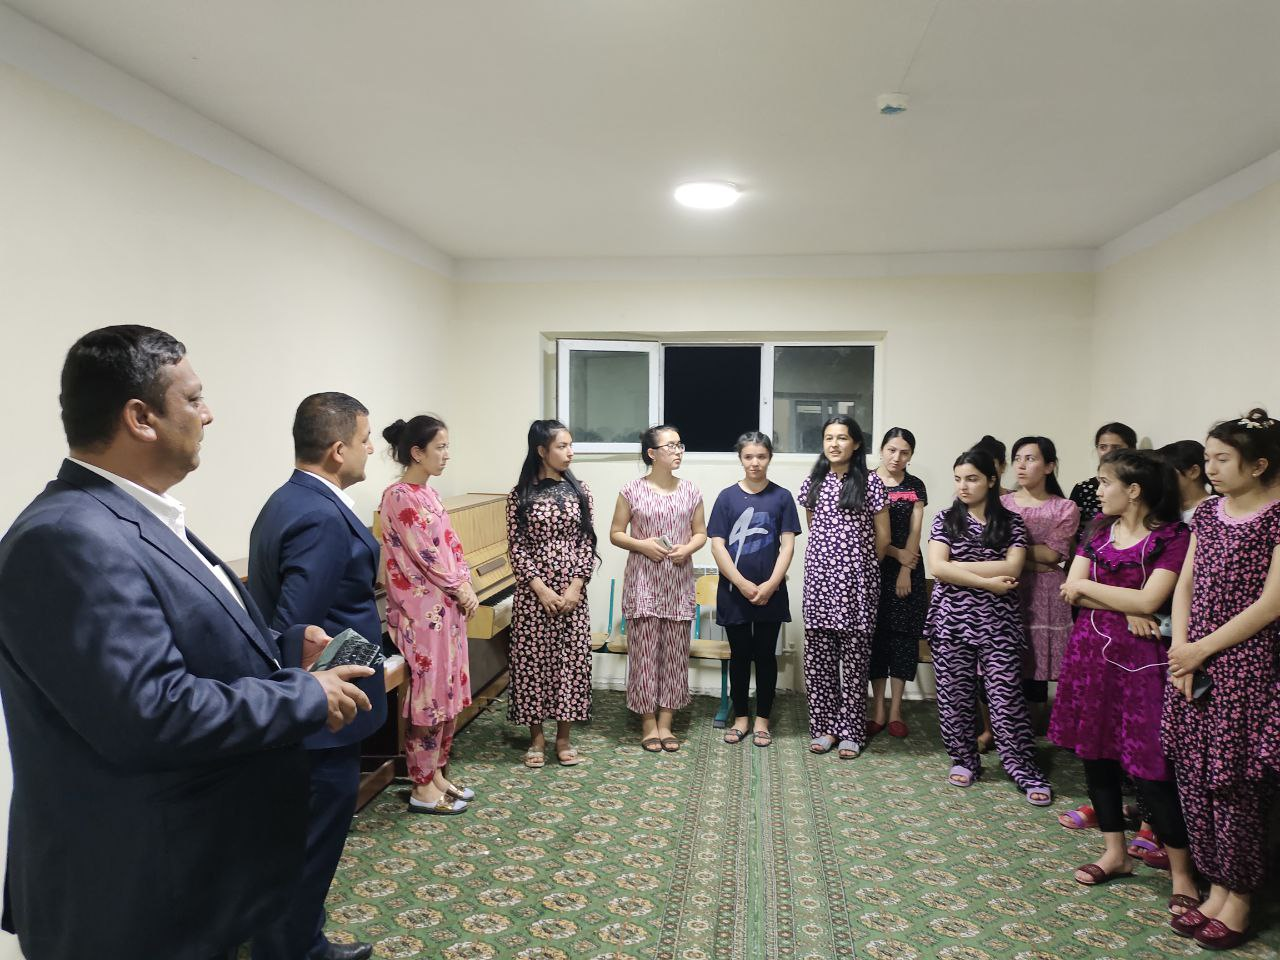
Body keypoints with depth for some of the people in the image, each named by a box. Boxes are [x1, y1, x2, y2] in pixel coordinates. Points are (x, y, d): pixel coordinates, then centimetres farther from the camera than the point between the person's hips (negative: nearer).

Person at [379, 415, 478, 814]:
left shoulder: (427, 493, 12)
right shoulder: (399, 496, -16)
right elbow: (425, 554, -18)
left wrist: (465, 588, 0)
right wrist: (461, 590, -8)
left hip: (447, 607, 9)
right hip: (422, 610, -9)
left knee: (448, 692, 14)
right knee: (429, 696, 0)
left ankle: (436, 774, 26)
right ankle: (423, 789, 12)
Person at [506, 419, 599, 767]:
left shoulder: (579, 491, 3)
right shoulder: (520, 494, -3)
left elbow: (587, 542, 1)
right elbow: (517, 546, -5)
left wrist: (576, 586, -9)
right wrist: (540, 589, -13)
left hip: (573, 592, 2)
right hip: (533, 593, -2)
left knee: (572, 660, 4)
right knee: (533, 660, 4)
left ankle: (563, 737, 18)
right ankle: (536, 737, 20)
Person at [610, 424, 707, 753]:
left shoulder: (690, 490, 4)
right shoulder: (632, 490, -4)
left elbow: (701, 533, 10)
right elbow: (615, 533, 0)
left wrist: (687, 548, -11)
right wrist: (642, 544, -17)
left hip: (678, 581, 3)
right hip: (643, 580, -3)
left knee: (674, 650, 7)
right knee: (644, 649, 2)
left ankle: (665, 722, 18)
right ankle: (648, 723, 15)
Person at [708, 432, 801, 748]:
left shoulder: (781, 497, 1)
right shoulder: (727, 496, 0)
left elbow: (788, 545, -3)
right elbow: (717, 545, -4)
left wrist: (770, 585, -13)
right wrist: (743, 584, -12)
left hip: (770, 593, 0)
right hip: (734, 591, 0)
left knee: (766, 655, 8)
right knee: (739, 655, 10)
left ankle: (762, 720, 20)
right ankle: (740, 718, 22)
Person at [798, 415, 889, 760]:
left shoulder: (871, 483, -3)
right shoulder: (812, 483, 8)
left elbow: (882, 538, 3)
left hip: (857, 581, -3)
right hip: (819, 579, 3)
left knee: (854, 656, 3)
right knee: (818, 657, 5)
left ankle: (850, 731, 13)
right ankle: (824, 727, 17)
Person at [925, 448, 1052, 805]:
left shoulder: (1011, 522, 4)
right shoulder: (945, 519, 3)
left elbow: (1012, 568, -10)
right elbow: (937, 568, -9)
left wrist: (956, 565, -11)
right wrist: (988, 582, -13)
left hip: (997, 622, -1)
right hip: (951, 621, 1)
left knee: (1007, 699, -2)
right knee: (954, 695, 7)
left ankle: (1027, 771, 9)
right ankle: (964, 760, 23)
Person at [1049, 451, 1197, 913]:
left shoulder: (1174, 537, -9)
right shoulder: (1100, 530, 9)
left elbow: (1148, 601, -17)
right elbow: (1071, 591, 2)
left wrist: (1087, 586, -6)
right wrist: (1126, 610, -12)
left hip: (1141, 661, -6)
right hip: (1091, 652, 6)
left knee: (1149, 765, -3)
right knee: (1094, 753, 11)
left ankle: (1181, 872, 14)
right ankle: (1115, 852, 27)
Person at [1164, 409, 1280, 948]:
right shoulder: (1208, 512, 10)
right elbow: (1185, 586, 9)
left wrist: (1201, 650, -11)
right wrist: (1181, 651, -3)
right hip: (1194, 662, 6)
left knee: (1234, 782, 2)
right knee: (1193, 778, 9)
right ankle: (1215, 889, 24)